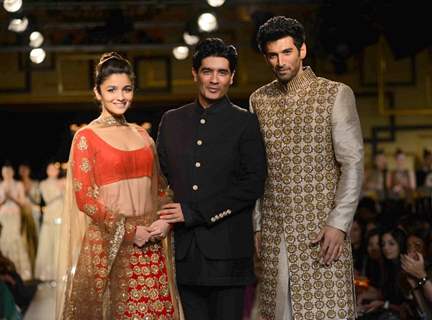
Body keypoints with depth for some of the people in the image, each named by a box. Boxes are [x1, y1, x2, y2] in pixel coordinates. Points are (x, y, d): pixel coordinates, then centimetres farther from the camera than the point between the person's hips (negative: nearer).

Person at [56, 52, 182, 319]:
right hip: (108, 243, -4)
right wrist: (128, 231, -12)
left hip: (150, 244, 4)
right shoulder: (87, 137, -3)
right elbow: (83, 197, -8)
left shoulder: (142, 135, 12)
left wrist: (165, 220, -2)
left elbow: (161, 186, 17)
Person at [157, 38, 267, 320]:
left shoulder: (245, 122, 0)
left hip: (228, 250, -3)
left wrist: (194, 213, -10)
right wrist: (166, 218, 0)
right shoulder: (172, 121, 12)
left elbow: (253, 184, -8)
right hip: (184, 250, 3)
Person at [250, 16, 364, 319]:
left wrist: (339, 224, -14)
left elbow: (353, 164, -6)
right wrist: (257, 224, 8)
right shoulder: (258, 100, 9)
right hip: (274, 232, 3)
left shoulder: (336, 94, -2)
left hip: (322, 228, -3)